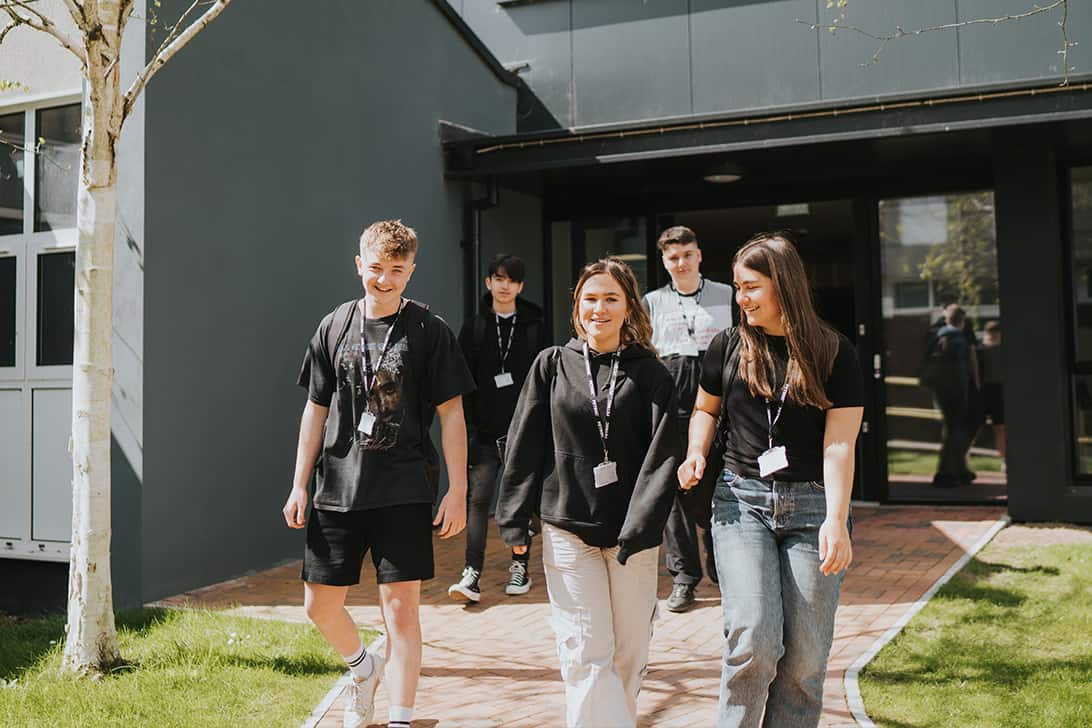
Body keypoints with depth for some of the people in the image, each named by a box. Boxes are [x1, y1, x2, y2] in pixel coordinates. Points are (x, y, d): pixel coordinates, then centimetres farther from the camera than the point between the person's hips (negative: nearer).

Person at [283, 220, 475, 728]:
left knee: (401, 608, -4)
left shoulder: (429, 331, -2)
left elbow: (451, 413, -2)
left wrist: (457, 490, -7)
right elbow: (316, 409, 11)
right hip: (337, 489, 4)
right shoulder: (335, 328, 7)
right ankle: (363, 666, 39)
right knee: (319, 605, 9)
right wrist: (299, 485, 8)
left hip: (403, 491, -3)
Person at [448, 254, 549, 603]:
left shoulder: (534, 326, 5)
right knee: (478, 498, -6)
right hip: (486, 430, 0)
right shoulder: (474, 328, 5)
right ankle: (472, 574, -8)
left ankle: (520, 567, 20)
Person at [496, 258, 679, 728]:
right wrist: (513, 518, 0)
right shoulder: (552, 365, 5)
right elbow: (525, 444, 5)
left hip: (632, 533, 0)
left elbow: (662, 456, -6)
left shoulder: (650, 374, 1)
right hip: (568, 528, 0)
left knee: (628, 653, 9)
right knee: (586, 654, -3)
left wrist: (640, 527, -15)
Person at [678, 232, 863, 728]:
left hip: (813, 505, 0)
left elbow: (839, 444, -6)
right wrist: (696, 453, 1)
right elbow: (705, 409, 22)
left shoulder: (834, 353, 1)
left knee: (804, 656, 0)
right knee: (754, 637, -15)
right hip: (741, 501, 1)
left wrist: (836, 520, -17)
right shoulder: (728, 347, 7)